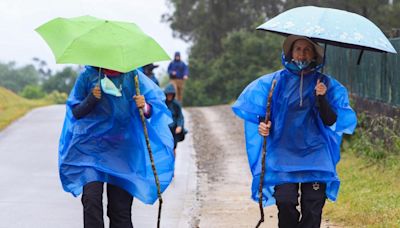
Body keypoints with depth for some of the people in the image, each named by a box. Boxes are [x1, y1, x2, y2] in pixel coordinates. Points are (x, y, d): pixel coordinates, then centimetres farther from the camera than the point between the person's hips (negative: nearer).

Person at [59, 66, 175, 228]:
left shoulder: (132, 76, 3)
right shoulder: (88, 75, 2)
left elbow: (157, 101, 3)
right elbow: (75, 111, 6)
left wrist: (145, 107, -19)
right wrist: (91, 99, -14)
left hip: (121, 148, 1)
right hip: (91, 146, -1)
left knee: (121, 208, 1)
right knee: (92, 199, -17)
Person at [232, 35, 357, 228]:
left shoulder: (326, 84, 7)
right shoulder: (276, 81, 8)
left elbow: (330, 121, 0)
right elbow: (263, 113, 15)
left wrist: (322, 98, -16)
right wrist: (262, 125, -7)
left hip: (315, 156, 0)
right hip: (283, 154, 0)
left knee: (312, 208, -6)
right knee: (285, 202, -16)